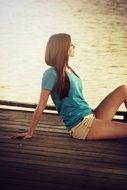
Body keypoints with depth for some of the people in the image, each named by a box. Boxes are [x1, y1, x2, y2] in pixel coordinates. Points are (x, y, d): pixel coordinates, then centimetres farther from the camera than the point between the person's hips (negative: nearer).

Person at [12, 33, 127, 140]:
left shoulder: (69, 70, 13)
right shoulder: (52, 73, -12)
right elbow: (41, 106, -10)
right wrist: (30, 133, -7)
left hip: (91, 116, 8)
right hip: (81, 126, -8)